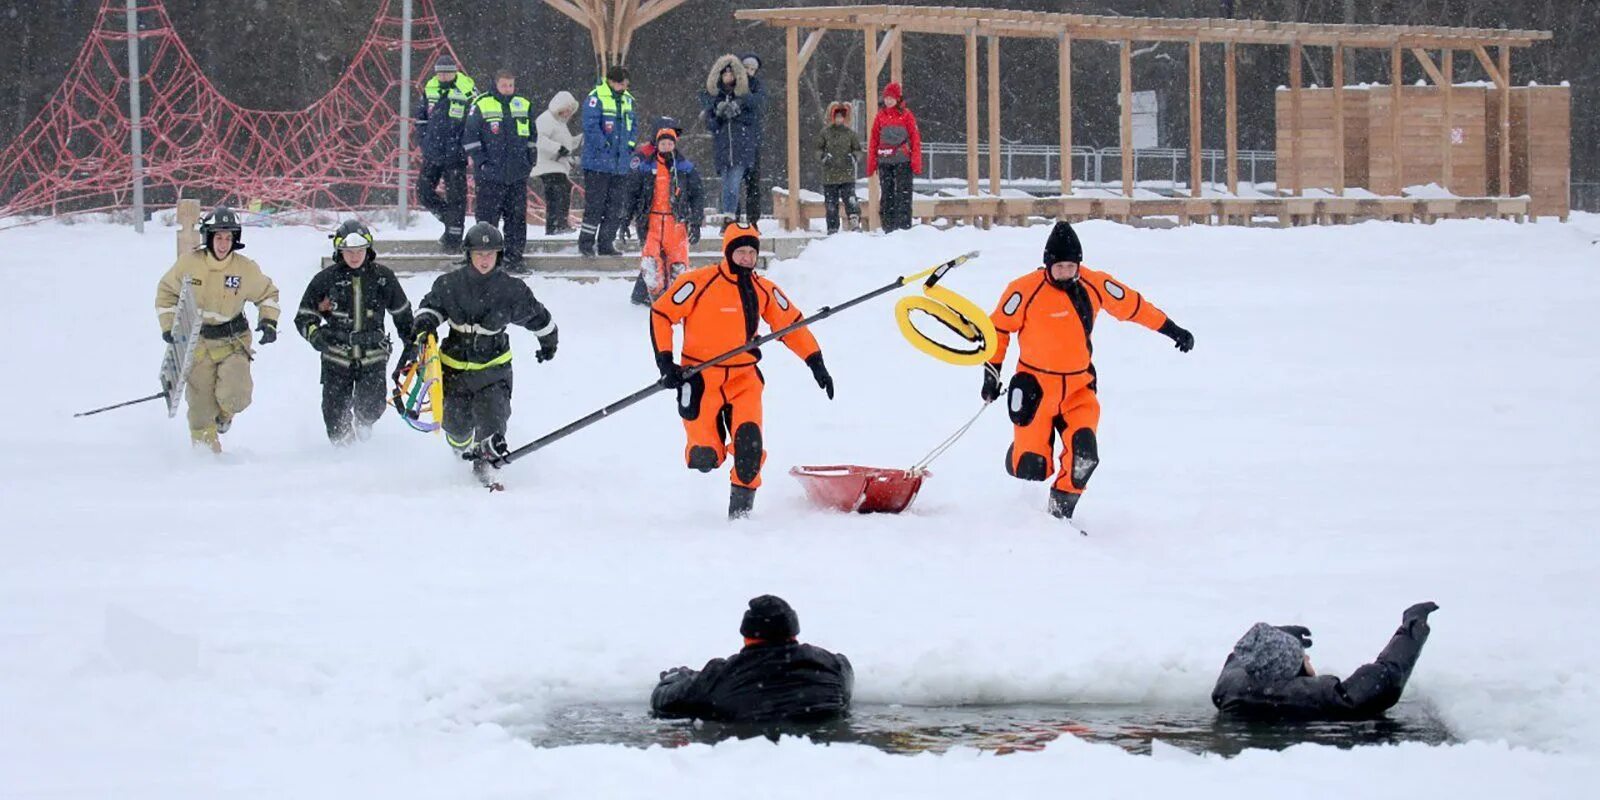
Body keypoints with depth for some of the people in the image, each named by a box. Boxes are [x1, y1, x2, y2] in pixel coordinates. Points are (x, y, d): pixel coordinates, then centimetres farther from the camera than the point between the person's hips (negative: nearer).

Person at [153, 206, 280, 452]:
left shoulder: (246, 269, -8)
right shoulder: (188, 263, -8)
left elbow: (267, 293, 10)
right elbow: (166, 291, 8)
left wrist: (269, 321, -5)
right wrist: (168, 326, 1)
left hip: (233, 342, -1)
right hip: (199, 343, 1)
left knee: (234, 395, -20)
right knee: (201, 407, 0)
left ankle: (225, 414, 16)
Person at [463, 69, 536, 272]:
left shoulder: (524, 106, 11)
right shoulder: (481, 106, -2)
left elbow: (532, 137, 21)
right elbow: (470, 137, -2)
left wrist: (529, 162, 13)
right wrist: (481, 161, -9)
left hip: (518, 174, 4)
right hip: (491, 174, -4)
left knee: (517, 217, 5)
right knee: (487, 217, -3)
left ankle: (514, 259, 11)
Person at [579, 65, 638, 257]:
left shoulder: (628, 100, 14)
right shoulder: (596, 98, -10)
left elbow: (633, 125, 21)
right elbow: (591, 126, -16)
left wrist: (630, 144, 5)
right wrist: (604, 145, -18)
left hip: (621, 163, 7)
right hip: (598, 162, -7)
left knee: (617, 206, 8)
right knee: (595, 204, -6)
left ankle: (606, 243, 15)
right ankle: (586, 242, 2)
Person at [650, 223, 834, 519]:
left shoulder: (763, 291, 3)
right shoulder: (699, 283, -12)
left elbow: (792, 324, 14)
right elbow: (661, 314, -7)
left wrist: (816, 363, 8)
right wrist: (665, 362, -14)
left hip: (744, 379, 3)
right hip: (701, 379, -3)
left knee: (749, 443, -20)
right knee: (706, 457, -8)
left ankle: (741, 508, -2)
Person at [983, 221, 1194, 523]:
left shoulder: (1096, 286, -3)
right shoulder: (1026, 291, -13)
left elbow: (1132, 305, 12)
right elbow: (999, 328, -1)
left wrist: (1173, 330, 17)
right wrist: (991, 374, -1)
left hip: (1079, 388, 3)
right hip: (1036, 388, -3)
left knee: (1083, 458, -18)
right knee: (1031, 467, -7)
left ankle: (1060, 513, 4)